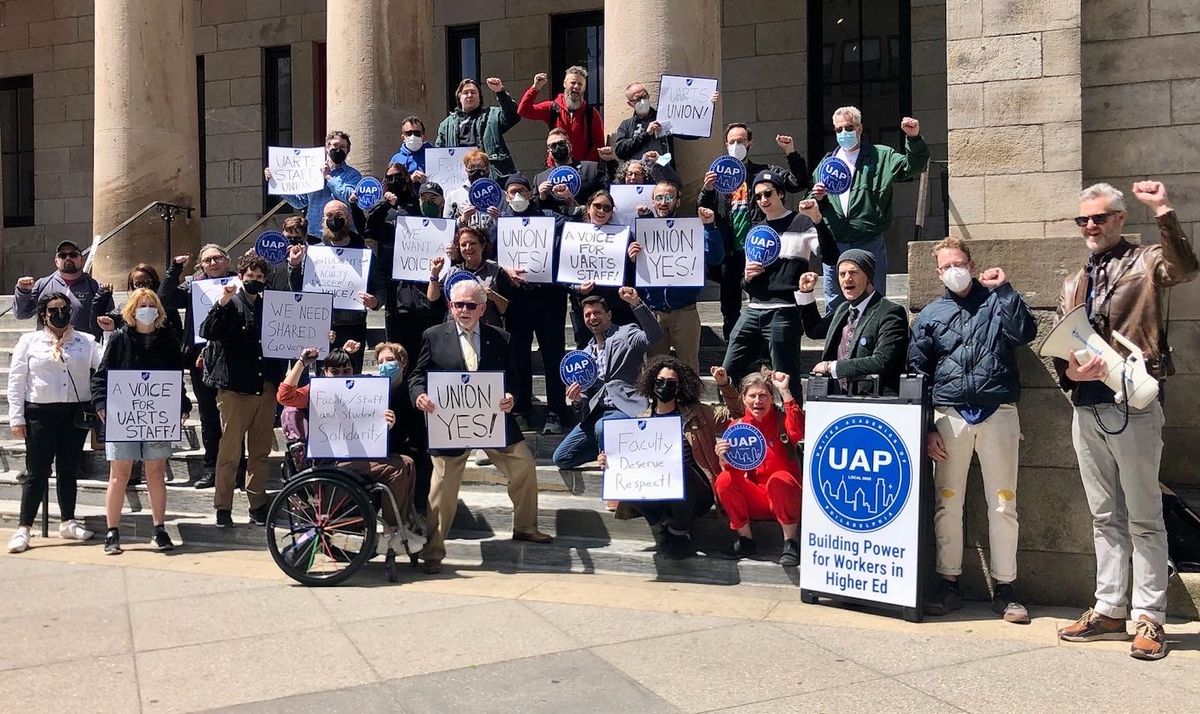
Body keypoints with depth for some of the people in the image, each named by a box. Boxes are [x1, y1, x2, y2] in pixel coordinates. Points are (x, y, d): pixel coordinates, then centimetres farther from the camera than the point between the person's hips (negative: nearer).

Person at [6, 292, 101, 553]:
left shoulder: (86, 341, 10)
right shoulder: (29, 341, 6)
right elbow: (16, 381, 4)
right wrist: (16, 418, -2)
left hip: (76, 413, 2)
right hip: (40, 414, -2)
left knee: (69, 470, 10)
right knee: (37, 472, -1)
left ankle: (68, 522, 22)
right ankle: (23, 529, 5)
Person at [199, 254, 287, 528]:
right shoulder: (231, 304, 2)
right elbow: (207, 332, -13)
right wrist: (222, 304, -23)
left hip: (265, 388, 4)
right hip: (234, 387, -4)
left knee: (260, 452, 9)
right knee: (230, 451, -2)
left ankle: (258, 506, 17)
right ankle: (223, 508, 6)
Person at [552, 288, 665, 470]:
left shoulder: (626, 334, 1)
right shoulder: (587, 351, 21)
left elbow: (654, 335, -19)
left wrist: (636, 303, -29)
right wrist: (577, 397, 0)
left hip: (625, 409, -7)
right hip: (596, 413, 7)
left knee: (603, 427, -39)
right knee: (561, 458, -2)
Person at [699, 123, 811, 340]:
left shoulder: (765, 172, 5)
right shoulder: (718, 176, 13)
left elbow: (799, 183, -3)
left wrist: (792, 154, -16)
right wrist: (707, 190, -13)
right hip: (729, 251, 3)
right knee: (729, 306, 10)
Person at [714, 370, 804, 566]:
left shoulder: (782, 420, -5)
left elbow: (798, 432, -30)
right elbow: (735, 469, -4)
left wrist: (785, 392, -32)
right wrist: (724, 459, -28)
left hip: (784, 495, -3)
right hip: (755, 499, 3)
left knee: (779, 479, -34)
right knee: (724, 480, -21)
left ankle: (791, 542, -16)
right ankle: (746, 541, -6)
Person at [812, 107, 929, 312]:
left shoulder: (881, 156, 5)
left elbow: (913, 166, -8)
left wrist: (914, 139, -24)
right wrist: (817, 198, -3)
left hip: (870, 246, -3)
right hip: (834, 246, 3)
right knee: (833, 308, 9)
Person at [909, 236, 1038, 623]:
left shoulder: (997, 301, 11)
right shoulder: (930, 315, 12)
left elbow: (1025, 333, -7)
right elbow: (917, 374, 9)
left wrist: (1004, 289, -6)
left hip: (998, 413, -1)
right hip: (949, 416, 1)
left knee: (1003, 505, 1)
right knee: (947, 504, 3)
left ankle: (1004, 590, 11)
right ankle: (948, 585, 14)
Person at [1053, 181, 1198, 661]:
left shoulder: (1143, 262, 1)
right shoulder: (1073, 285, 18)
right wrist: (1070, 372, -4)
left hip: (1133, 405, -6)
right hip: (1086, 409, 6)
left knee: (1143, 517, 0)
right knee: (1105, 516, 13)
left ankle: (1148, 619, 7)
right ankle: (1110, 610, 21)